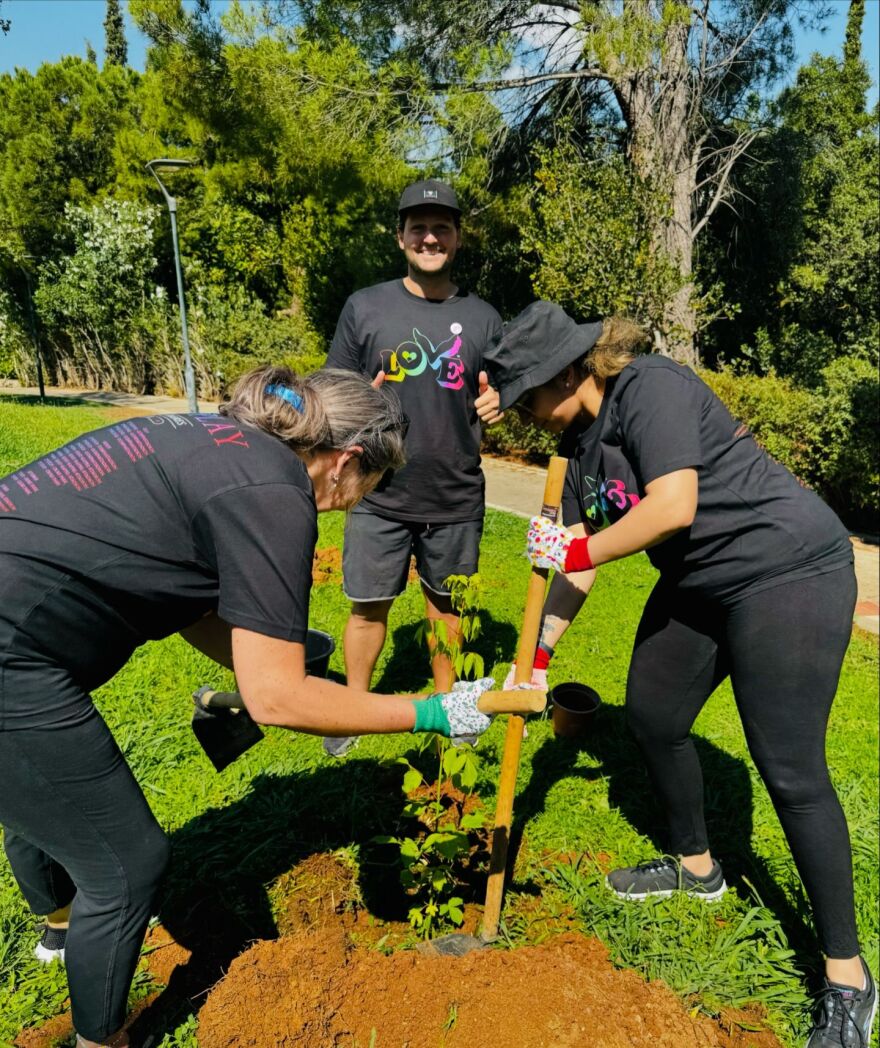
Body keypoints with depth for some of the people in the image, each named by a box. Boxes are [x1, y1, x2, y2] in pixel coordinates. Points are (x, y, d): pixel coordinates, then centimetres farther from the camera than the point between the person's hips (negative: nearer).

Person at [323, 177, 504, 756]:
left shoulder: (482, 316, 5)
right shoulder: (364, 307, 0)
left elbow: (497, 397, 13)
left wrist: (493, 404, -11)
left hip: (456, 497, 1)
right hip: (379, 495, -1)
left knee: (446, 605, 14)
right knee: (369, 606, 8)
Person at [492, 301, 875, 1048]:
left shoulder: (650, 389, -19)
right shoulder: (584, 441, 6)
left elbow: (673, 507, -30)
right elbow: (578, 560, 7)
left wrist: (575, 550, -16)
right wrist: (538, 655, 6)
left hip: (790, 572, -9)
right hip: (700, 584, 9)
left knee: (790, 769, -6)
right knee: (652, 714, 14)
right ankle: (696, 867, 39)